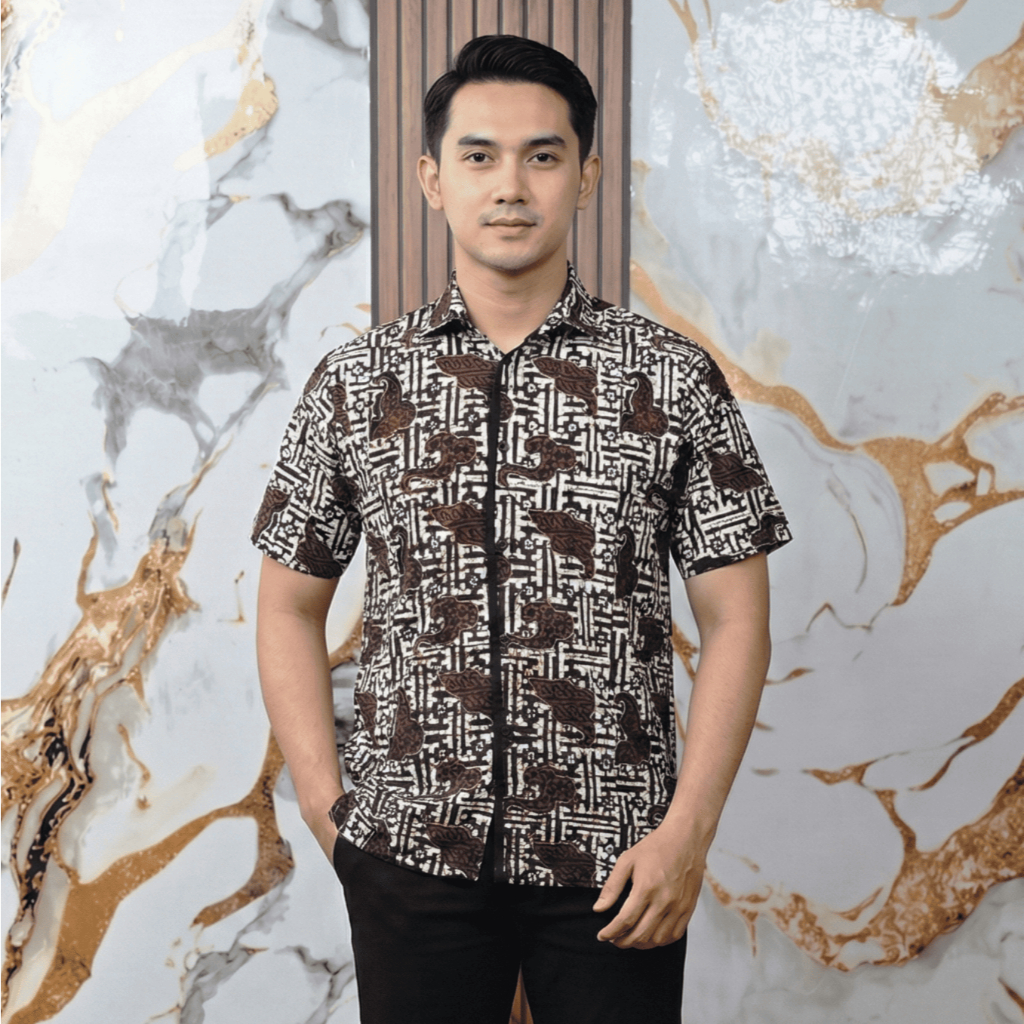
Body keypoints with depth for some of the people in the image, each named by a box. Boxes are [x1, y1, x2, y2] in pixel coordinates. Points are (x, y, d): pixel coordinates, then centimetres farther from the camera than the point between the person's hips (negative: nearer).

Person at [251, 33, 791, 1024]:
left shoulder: (674, 377, -2)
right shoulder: (354, 382, 2)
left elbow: (735, 618, -2)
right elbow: (290, 606, 7)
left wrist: (687, 831, -8)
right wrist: (327, 809, 0)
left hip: (617, 866, -1)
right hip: (409, 857, 1)